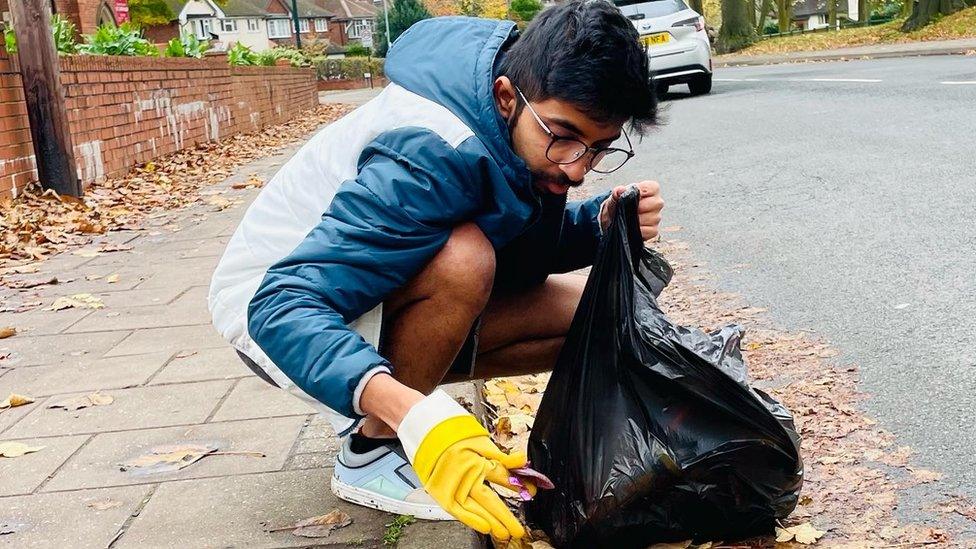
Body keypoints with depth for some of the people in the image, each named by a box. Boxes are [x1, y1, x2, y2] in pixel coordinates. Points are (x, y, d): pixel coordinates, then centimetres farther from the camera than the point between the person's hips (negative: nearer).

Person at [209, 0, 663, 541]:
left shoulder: (532, 122, -11)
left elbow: (527, 247, 2)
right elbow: (283, 305, -40)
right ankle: (369, 451, -12)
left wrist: (602, 221, -19)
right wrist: (414, 413, -53)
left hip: (384, 300, 8)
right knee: (463, 260, -35)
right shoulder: (435, 155, -35)